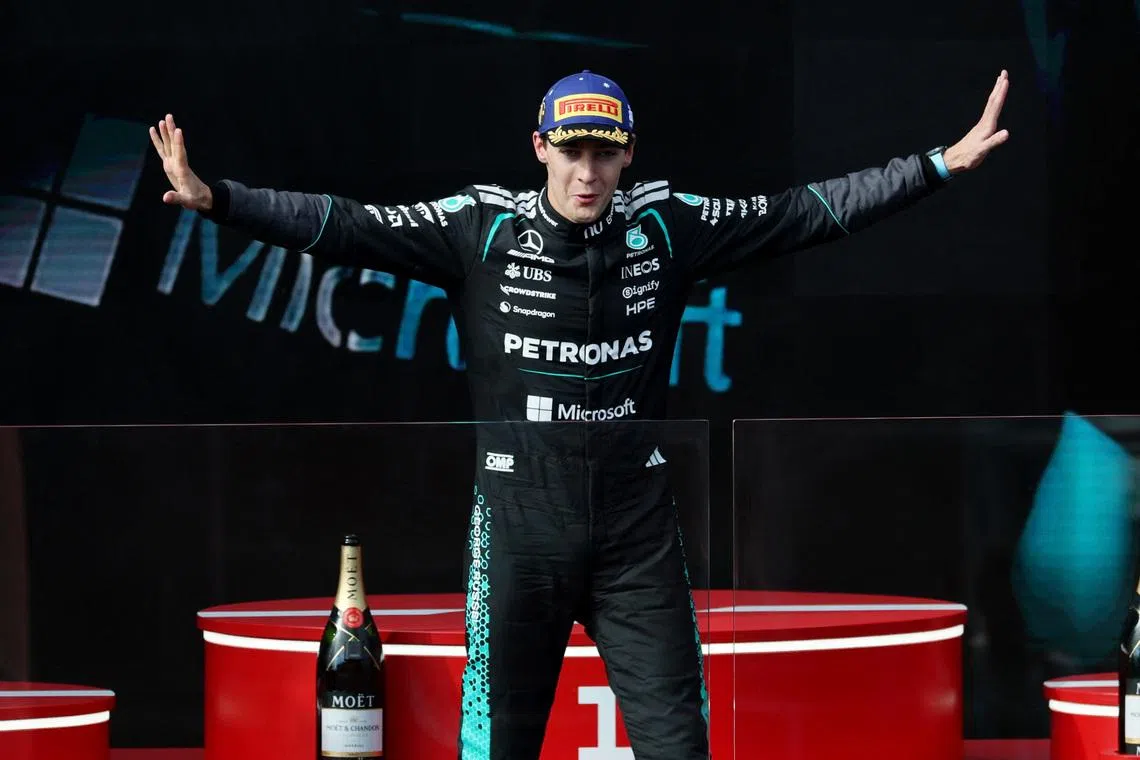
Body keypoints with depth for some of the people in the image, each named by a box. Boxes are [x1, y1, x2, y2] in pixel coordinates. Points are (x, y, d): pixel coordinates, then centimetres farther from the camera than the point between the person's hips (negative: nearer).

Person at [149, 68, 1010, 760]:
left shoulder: (666, 225, 1)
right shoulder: (480, 228, -5)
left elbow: (804, 214, 3)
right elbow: (346, 227, -12)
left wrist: (942, 163, 0)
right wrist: (216, 198, -24)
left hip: (639, 530, 2)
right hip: (518, 528, -2)